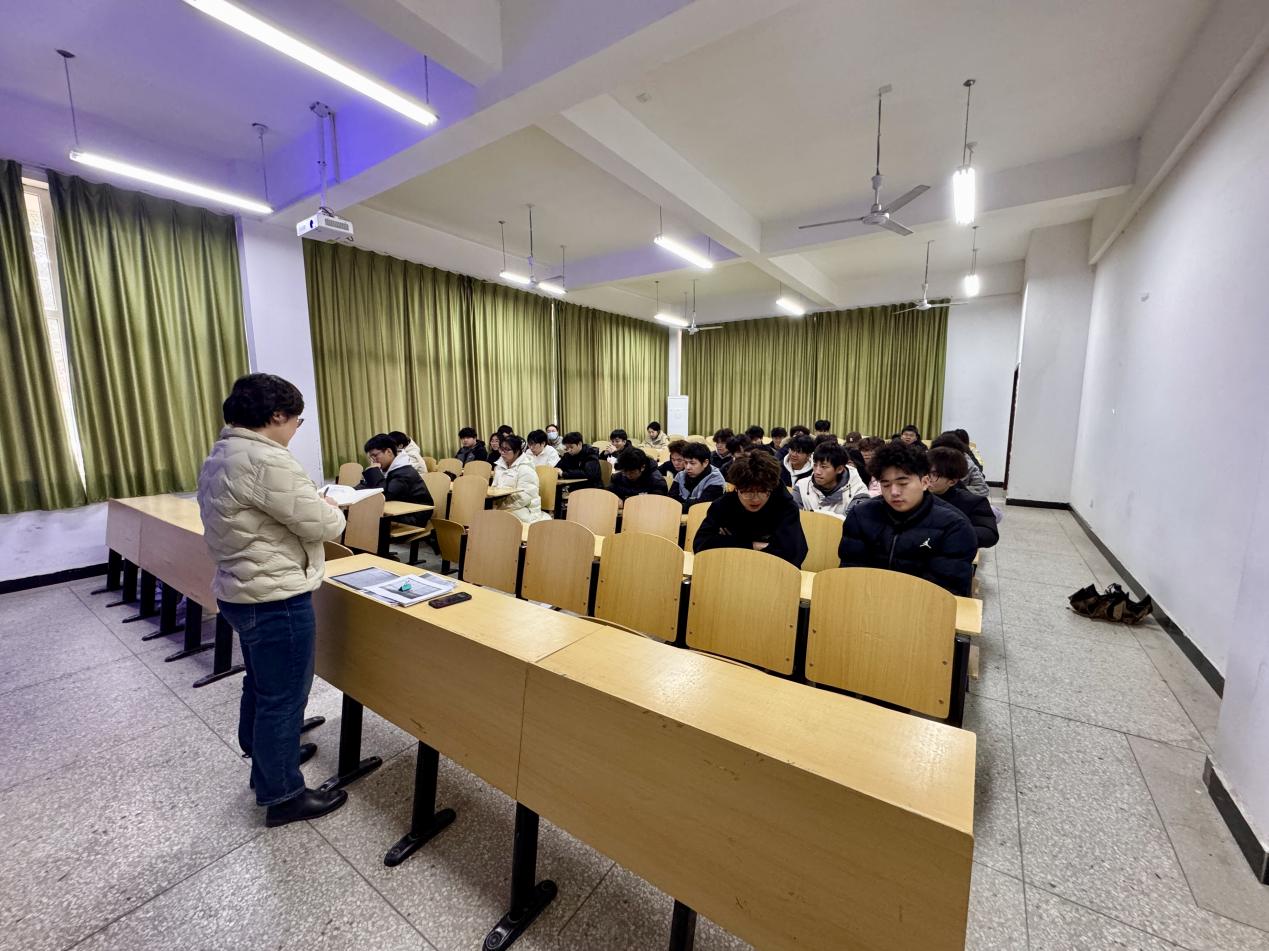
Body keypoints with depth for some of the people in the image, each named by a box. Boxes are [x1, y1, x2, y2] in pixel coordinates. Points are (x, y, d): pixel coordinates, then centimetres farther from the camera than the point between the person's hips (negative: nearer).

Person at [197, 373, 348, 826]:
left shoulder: (220, 456, 9)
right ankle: (283, 796, 23)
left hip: (241, 592, 10)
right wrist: (332, 510, -2)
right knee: (282, 697, 6)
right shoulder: (267, 461, -25)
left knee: (260, 685, 27)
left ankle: (265, 757, 47)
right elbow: (323, 525, -23)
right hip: (275, 599, -10)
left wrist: (311, 505, 8)